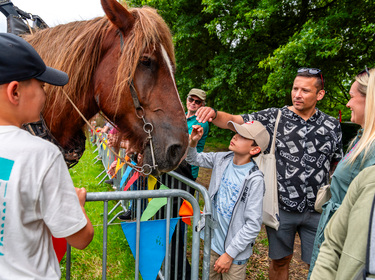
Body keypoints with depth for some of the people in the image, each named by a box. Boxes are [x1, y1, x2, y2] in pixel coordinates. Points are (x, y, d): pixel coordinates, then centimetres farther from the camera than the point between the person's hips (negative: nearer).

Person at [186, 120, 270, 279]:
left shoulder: (254, 179, -22)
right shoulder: (222, 159, -5)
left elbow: (253, 224, -19)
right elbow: (194, 159, 10)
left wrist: (229, 254, -16)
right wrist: (193, 142, -11)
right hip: (213, 242, 6)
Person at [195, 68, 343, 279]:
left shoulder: (332, 125, 1)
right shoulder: (274, 117, -5)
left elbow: (337, 165, 11)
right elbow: (235, 121, -11)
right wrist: (214, 114, -31)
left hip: (317, 211, 1)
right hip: (281, 207, -1)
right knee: (280, 261, 17)